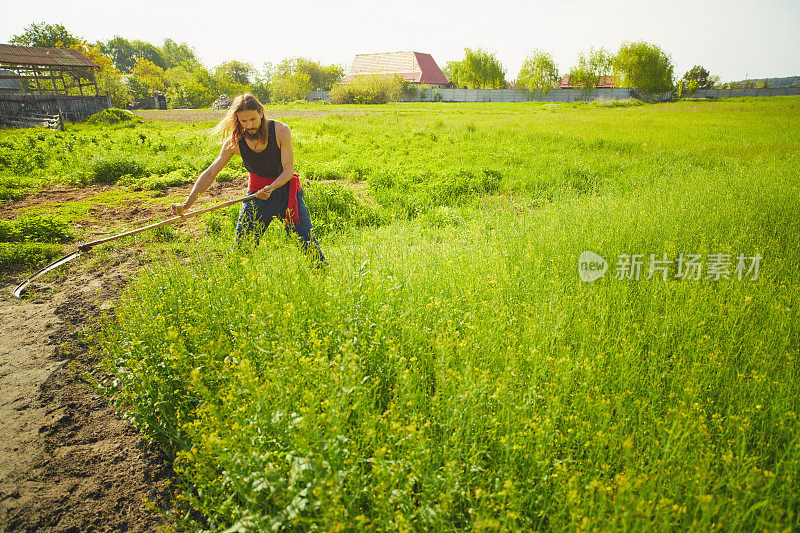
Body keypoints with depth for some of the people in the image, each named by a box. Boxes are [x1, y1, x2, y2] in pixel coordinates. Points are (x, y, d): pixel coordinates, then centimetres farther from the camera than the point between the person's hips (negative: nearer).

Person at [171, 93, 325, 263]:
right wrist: (186, 204, -12)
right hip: (256, 193, 2)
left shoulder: (280, 131, -17)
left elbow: (288, 170, -14)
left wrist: (270, 188, -33)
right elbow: (209, 174, -7)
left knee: (307, 243, -5)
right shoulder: (234, 141, -12)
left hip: (286, 189, -1)